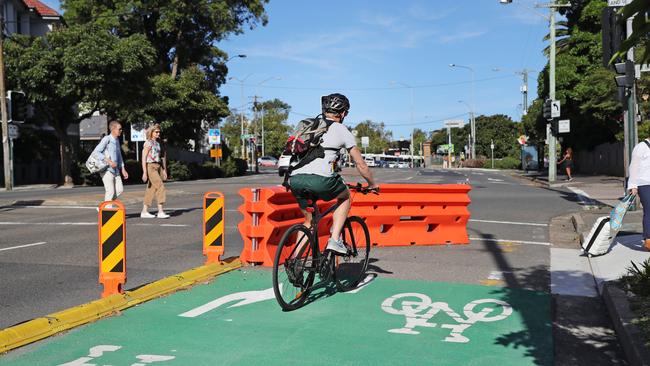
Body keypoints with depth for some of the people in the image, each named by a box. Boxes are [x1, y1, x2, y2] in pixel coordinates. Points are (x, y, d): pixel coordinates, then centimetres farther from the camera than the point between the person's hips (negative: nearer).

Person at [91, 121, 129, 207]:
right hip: (107, 170, -8)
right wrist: (108, 161, -22)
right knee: (110, 191, -8)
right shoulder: (106, 139, -10)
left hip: (115, 170, 8)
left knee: (120, 190, 4)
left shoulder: (117, 140, 14)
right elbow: (95, 152, -16)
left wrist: (123, 169, 19)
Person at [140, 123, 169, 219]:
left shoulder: (157, 143, 14)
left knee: (151, 189, 9)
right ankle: (160, 212, -12)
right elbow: (144, 158, -12)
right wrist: (144, 172, -16)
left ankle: (144, 212, 14)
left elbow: (162, 157, 18)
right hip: (150, 167, -8)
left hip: (158, 167, 8)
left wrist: (164, 170, 16)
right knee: (160, 187, -13)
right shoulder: (148, 143, -9)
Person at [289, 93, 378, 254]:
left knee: (309, 220, 26)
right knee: (345, 197, 26)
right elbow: (360, 164, 19)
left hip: (294, 179, 5)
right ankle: (335, 240, 13)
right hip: (319, 179, -5)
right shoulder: (342, 131, 15)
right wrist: (372, 184, 36)